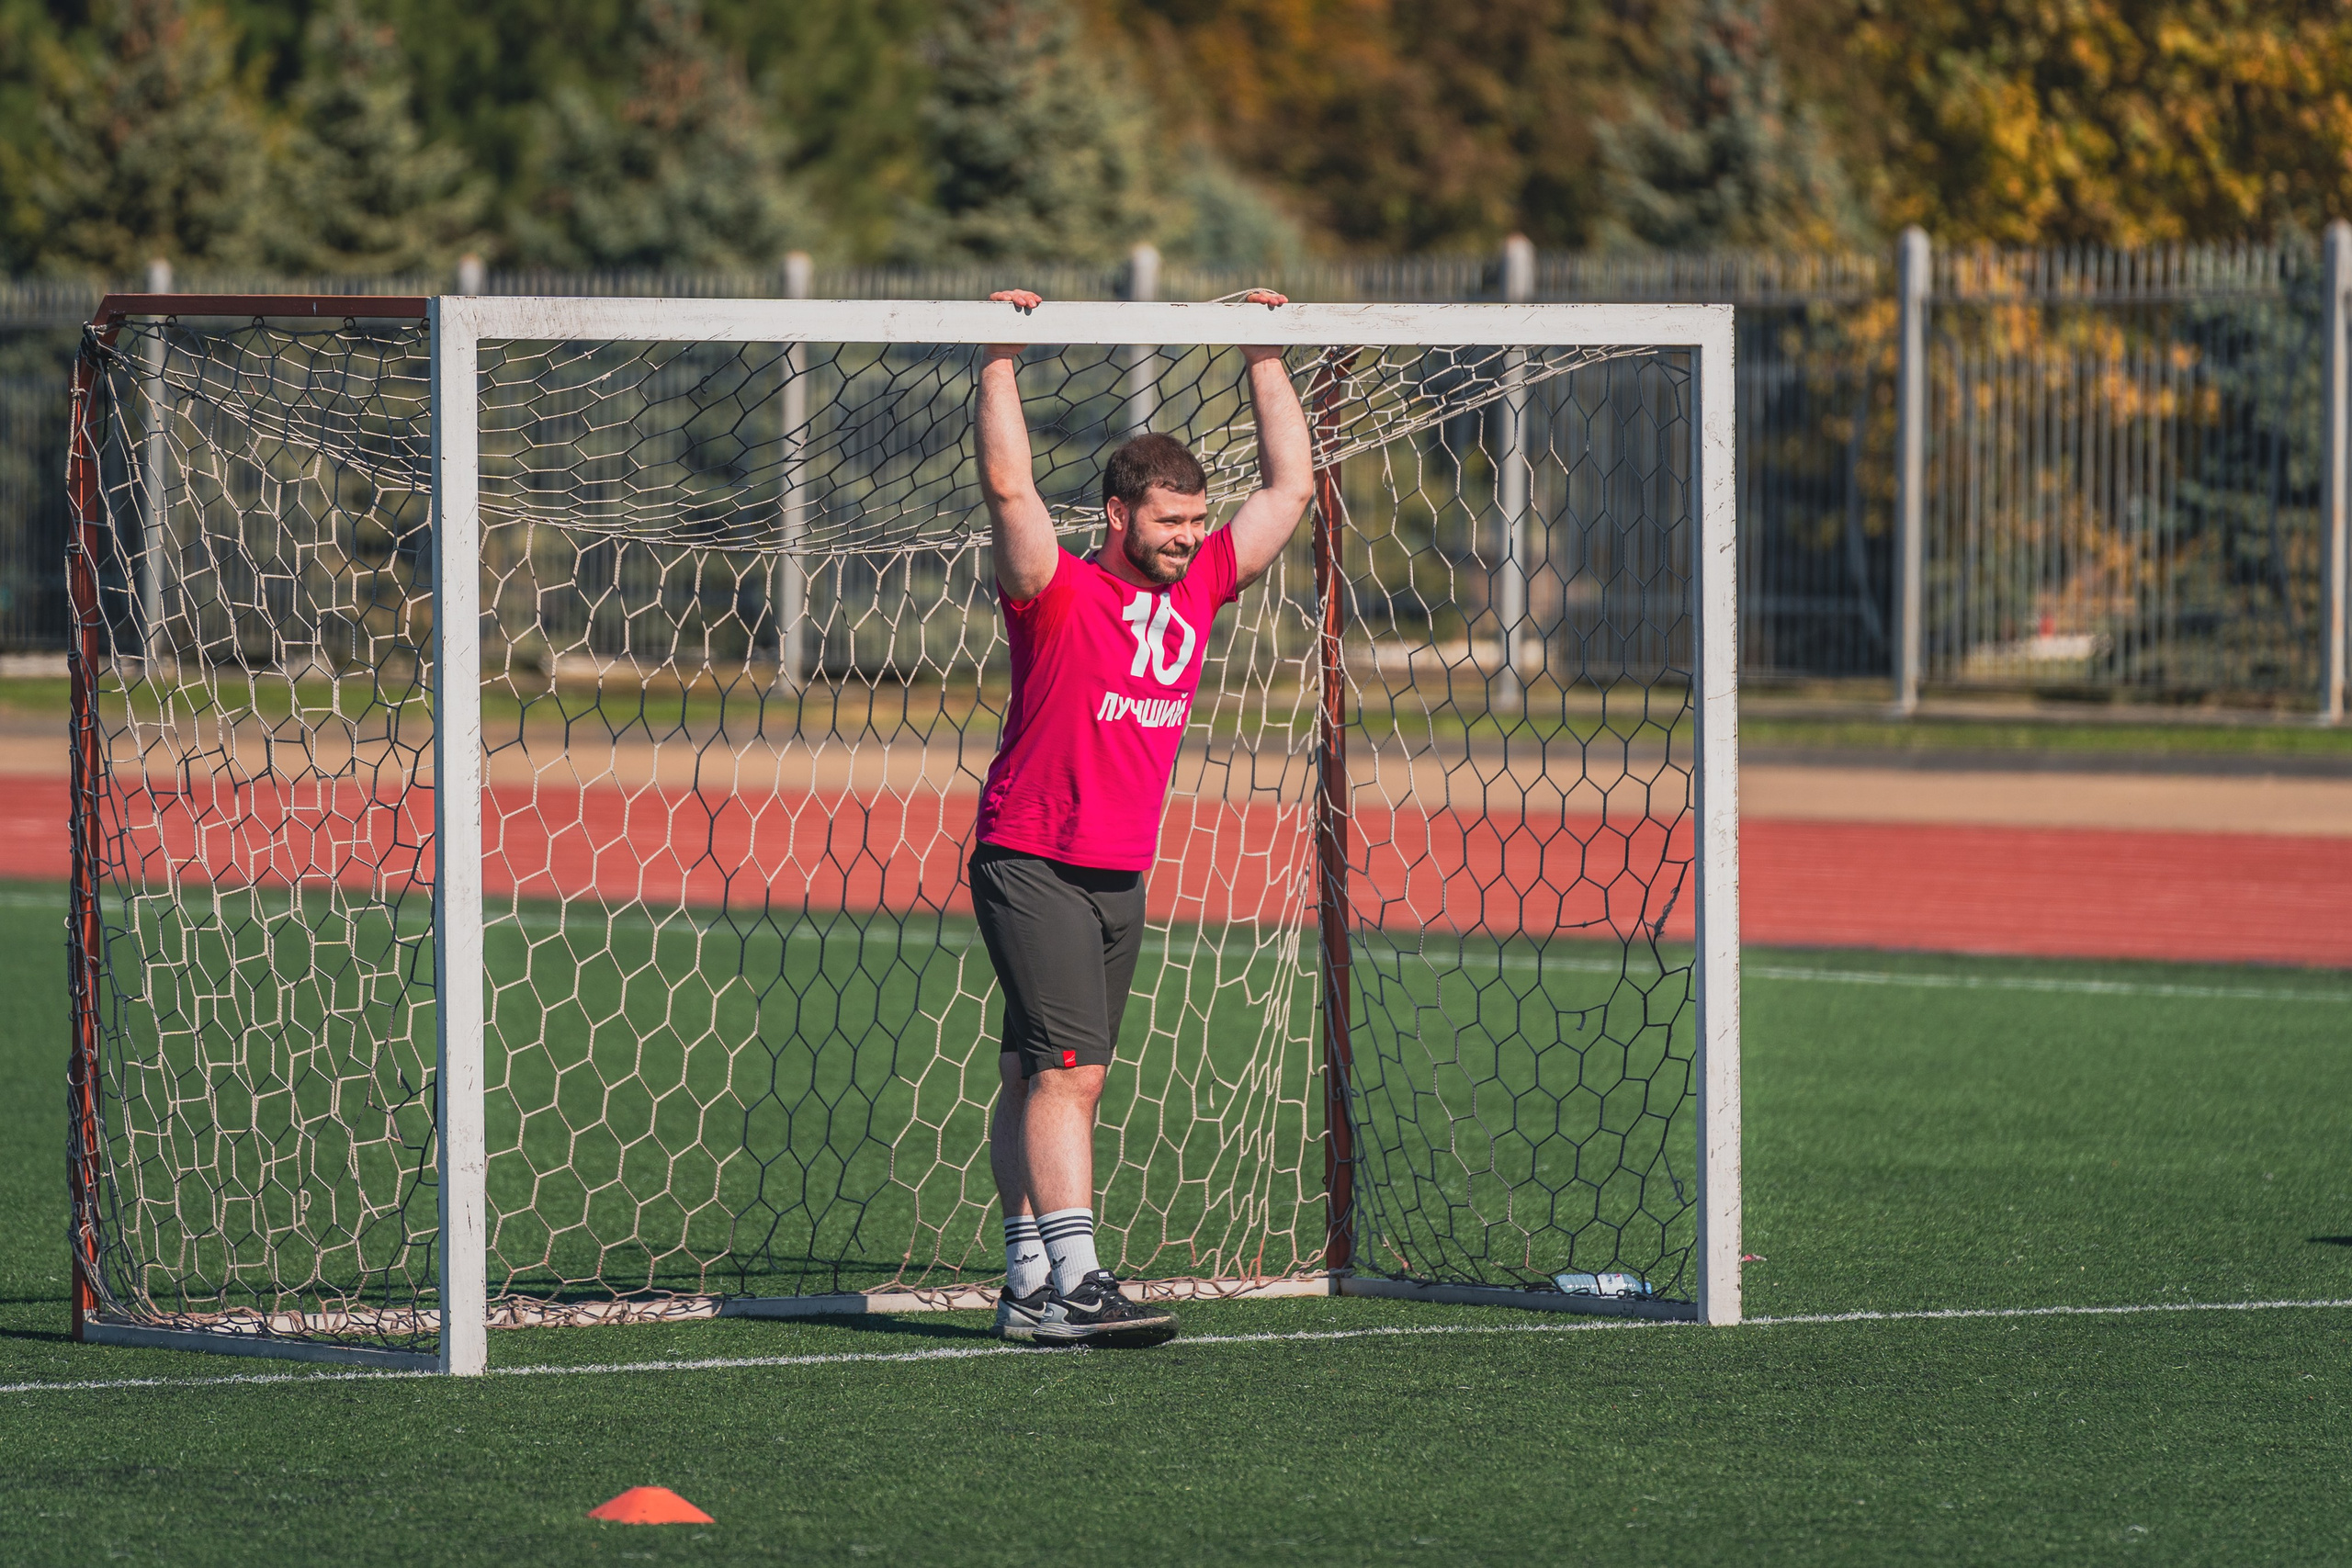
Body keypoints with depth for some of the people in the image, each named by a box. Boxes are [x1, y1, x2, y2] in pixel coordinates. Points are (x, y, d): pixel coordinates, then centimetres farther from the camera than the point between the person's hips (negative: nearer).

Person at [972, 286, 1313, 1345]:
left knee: (1040, 1080, 9)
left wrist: (1265, 360, 13)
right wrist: (1001, 364, -24)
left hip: (1122, 877, 6)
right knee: (1064, 1069, -15)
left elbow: (1289, 483, 14)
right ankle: (1071, 1285, -21)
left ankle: (1029, 1288, 7)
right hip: (1031, 864, -6)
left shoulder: (1199, 587, 8)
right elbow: (1009, 489, -24)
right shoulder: (1059, 594, -10)